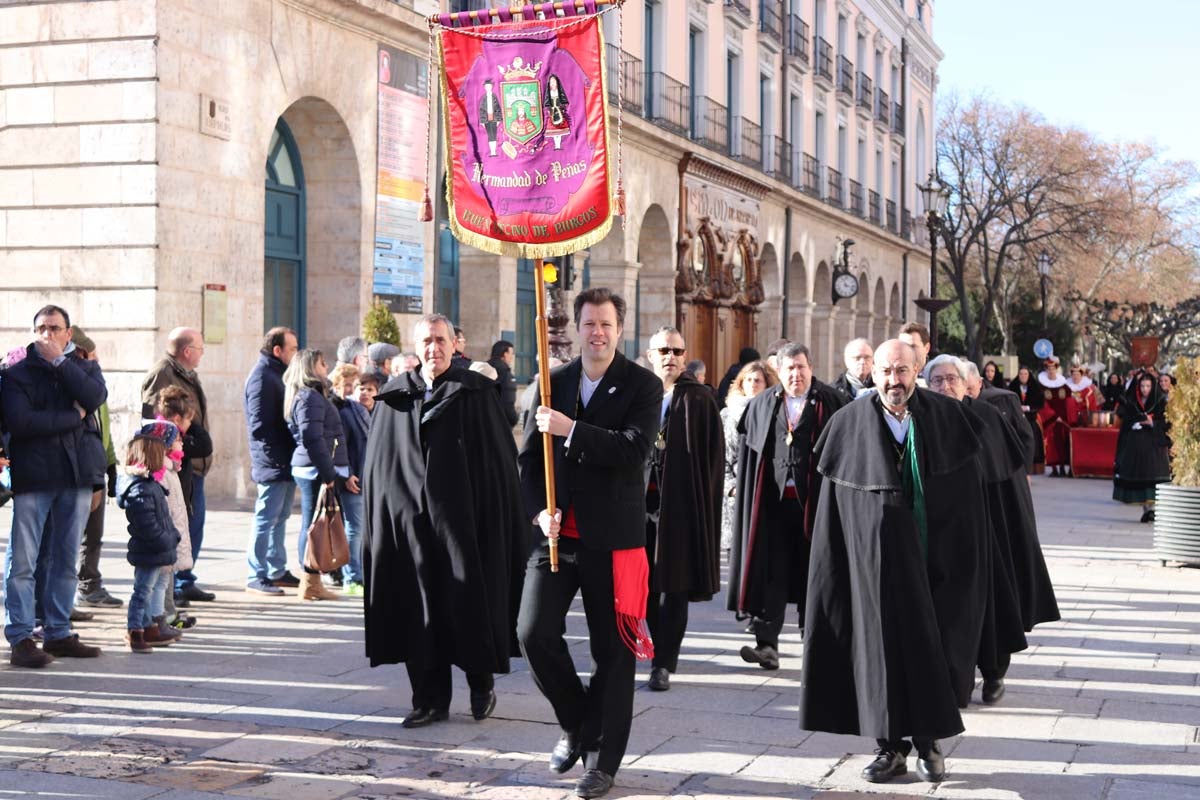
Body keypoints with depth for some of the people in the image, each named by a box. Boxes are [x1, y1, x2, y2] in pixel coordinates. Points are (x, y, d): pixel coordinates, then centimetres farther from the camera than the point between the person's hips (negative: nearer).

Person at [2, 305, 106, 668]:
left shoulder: (84, 367, 14)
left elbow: (95, 397, -8)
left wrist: (59, 361, -9)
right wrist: (73, 416, -8)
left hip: (77, 475, 4)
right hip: (33, 476, -3)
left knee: (65, 560, 8)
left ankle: (58, 634, 16)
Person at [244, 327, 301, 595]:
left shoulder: (278, 374, 18)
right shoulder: (262, 377, -13)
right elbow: (260, 425, -19)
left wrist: (291, 453, 12)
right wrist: (274, 457, -20)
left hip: (286, 462, 10)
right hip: (273, 462, -10)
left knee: (280, 518, 15)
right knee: (266, 519, -4)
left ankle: (277, 571, 23)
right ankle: (256, 575, 1)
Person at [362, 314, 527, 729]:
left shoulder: (477, 392, 0)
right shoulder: (394, 395, 9)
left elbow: (499, 458, -2)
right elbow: (378, 462, 11)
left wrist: (495, 520, -9)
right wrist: (380, 520, 4)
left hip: (460, 518, -3)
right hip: (409, 519, 3)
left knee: (468, 601, 0)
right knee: (419, 608, 4)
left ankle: (482, 681, 23)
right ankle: (430, 698, 14)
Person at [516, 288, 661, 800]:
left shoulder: (643, 386, -2)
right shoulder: (554, 383, 10)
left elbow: (634, 448, -17)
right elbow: (529, 456, 11)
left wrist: (571, 430, -22)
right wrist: (539, 510, -5)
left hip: (612, 537, -3)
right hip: (557, 534, 4)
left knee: (612, 650, 3)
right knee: (534, 632, -5)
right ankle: (576, 724, 21)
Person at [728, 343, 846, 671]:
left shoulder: (832, 403, 1)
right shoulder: (762, 405, 9)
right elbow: (749, 453, 10)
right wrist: (748, 492, 3)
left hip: (814, 500, -1)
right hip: (774, 498, 2)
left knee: (812, 570, 7)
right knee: (771, 570, -5)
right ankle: (767, 643, -8)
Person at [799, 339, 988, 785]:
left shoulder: (946, 419, -1)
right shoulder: (850, 425, -2)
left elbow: (967, 498, 2)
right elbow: (834, 506, 2)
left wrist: (962, 559, -3)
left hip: (933, 556, 1)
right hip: (875, 559, 0)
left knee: (931, 645, 6)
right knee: (882, 644, 3)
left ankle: (928, 742, 21)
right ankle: (891, 746, 14)